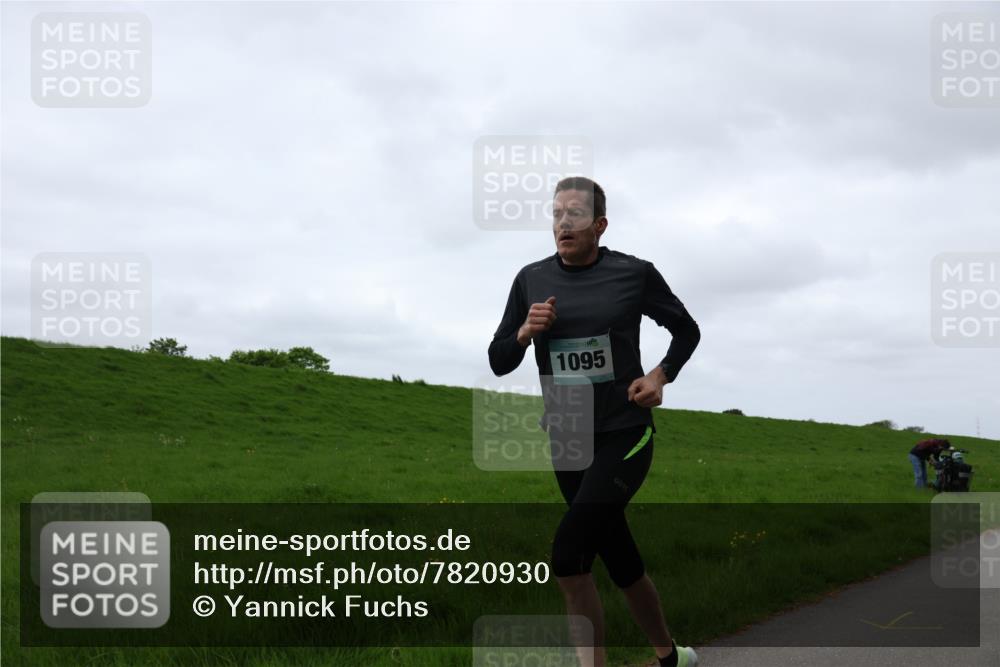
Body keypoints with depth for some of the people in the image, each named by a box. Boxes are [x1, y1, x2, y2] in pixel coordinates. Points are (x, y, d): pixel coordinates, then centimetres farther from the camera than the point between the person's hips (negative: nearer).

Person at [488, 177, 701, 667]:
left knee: (568, 556, -22)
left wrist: (660, 376, -8)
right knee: (622, 563, 13)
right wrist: (525, 332, -14)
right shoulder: (531, 280, 1)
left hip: (625, 435, -4)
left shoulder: (634, 274, -6)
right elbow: (499, 362, 5)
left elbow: (687, 330, 9)